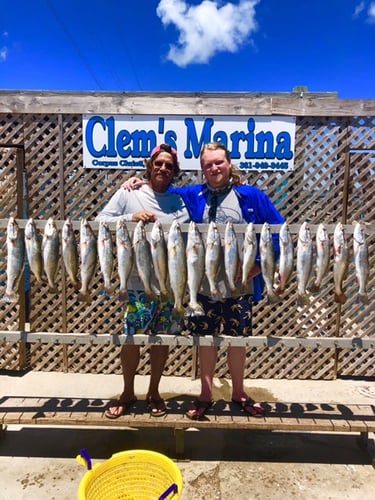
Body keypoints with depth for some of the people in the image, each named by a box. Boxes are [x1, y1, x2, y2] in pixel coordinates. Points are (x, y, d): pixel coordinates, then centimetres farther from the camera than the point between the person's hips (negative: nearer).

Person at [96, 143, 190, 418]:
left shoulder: (178, 201, 10)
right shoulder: (128, 193, 2)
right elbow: (100, 222, -5)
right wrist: (131, 218, -17)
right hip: (138, 282, -2)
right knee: (132, 338, 6)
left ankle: (154, 391, 33)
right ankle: (128, 392, 30)